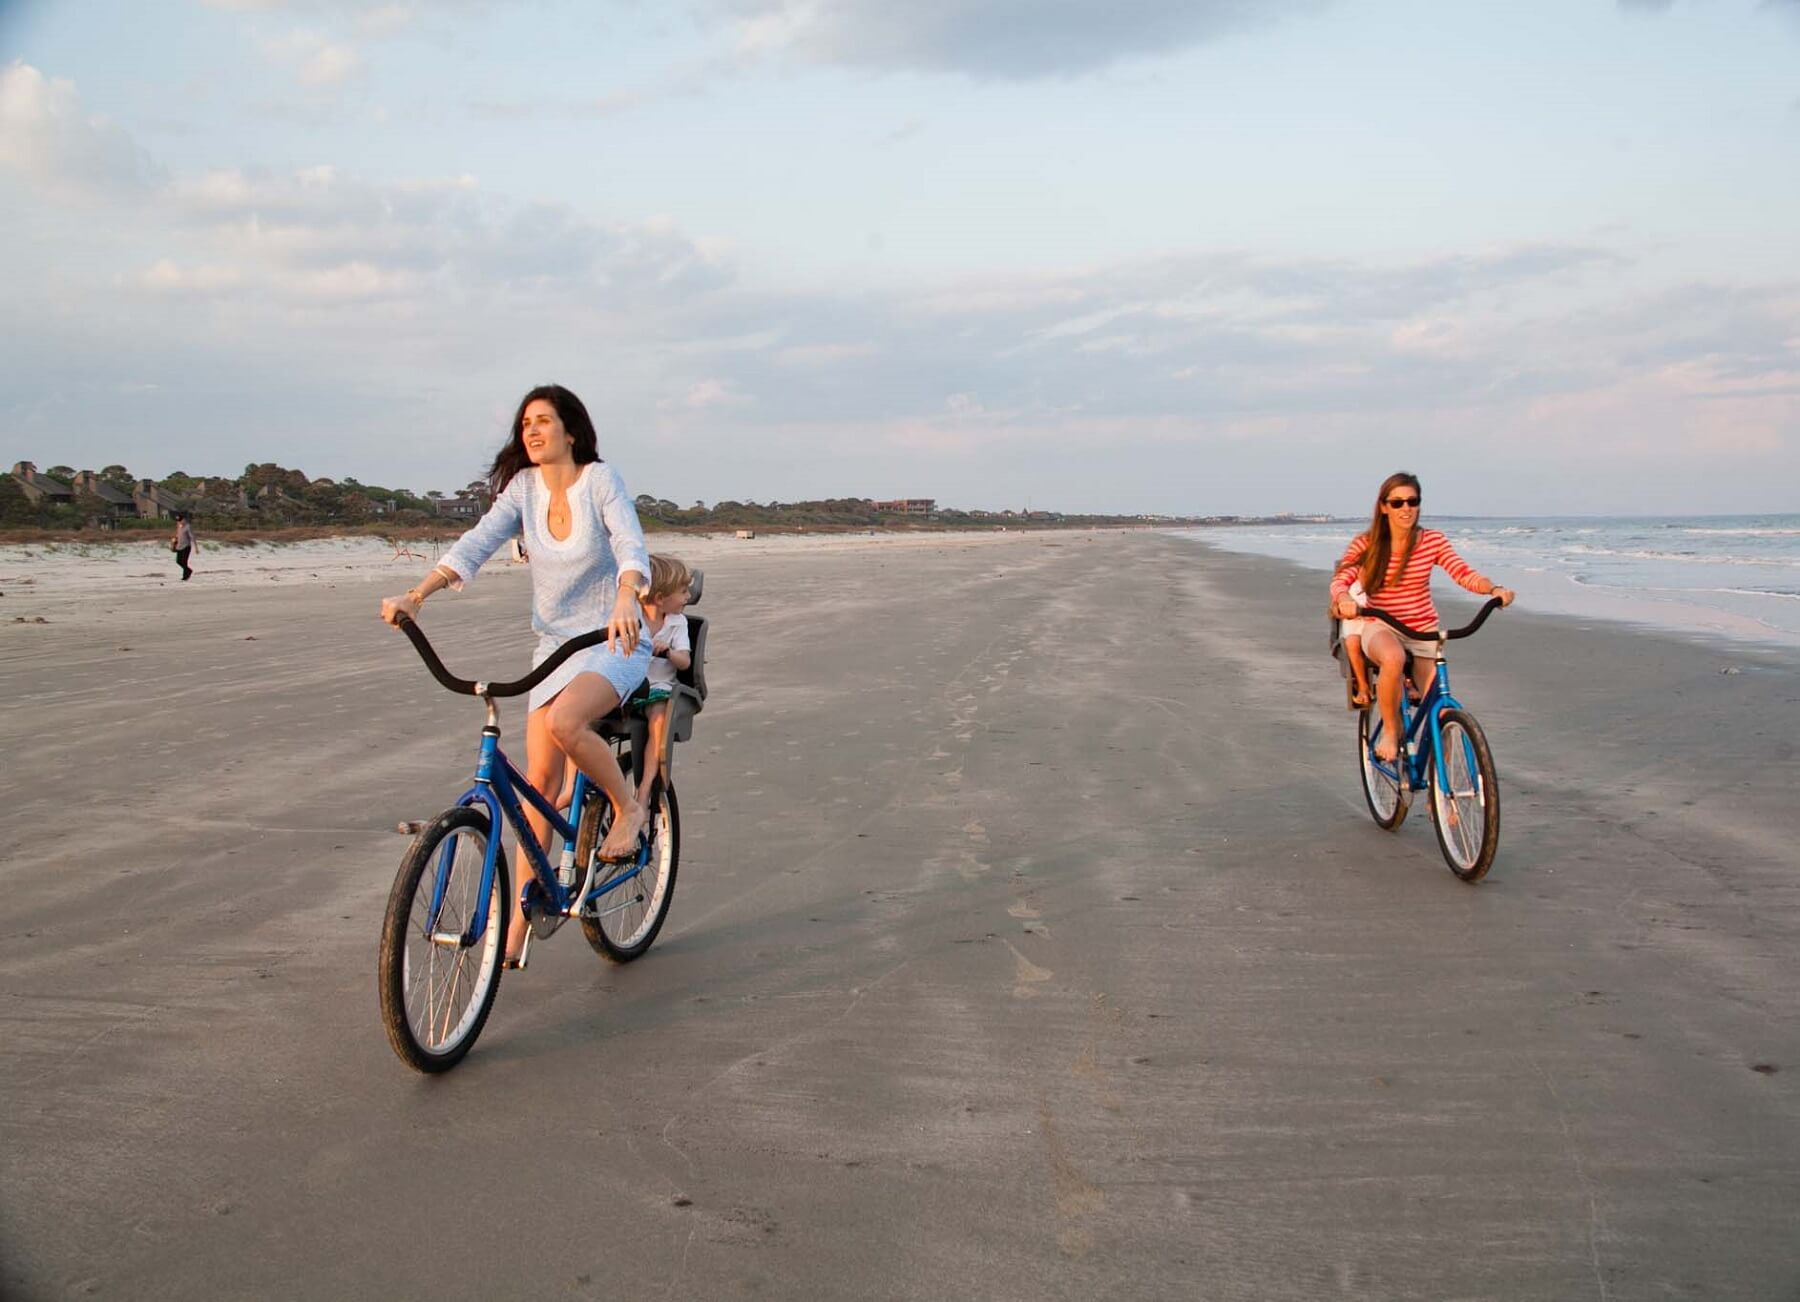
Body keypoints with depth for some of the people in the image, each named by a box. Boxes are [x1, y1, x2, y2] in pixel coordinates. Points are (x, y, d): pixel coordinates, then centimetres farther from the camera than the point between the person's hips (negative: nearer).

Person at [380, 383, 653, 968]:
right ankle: (515, 930, 4)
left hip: (615, 642, -5)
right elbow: (475, 545, -7)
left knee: (563, 722, -34)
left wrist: (625, 602, -45)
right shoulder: (524, 486, 1)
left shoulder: (600, 480, -11)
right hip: (555, 644, 5)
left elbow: (632, 548, -25)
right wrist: (415, 596, -21)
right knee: (539, 778, -2)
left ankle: (629, 807, -5)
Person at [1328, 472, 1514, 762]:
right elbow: (1341, 580, -17)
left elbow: (1465, 574, -13)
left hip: (1424, 630, 2)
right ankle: (1390, 732, -18)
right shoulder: (1365, 544, -4)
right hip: (1381, 628, -2)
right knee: (1393, 659, -39)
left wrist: (1494, 589, -33)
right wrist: (1344, 599, -41)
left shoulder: (1433, 541, -2)